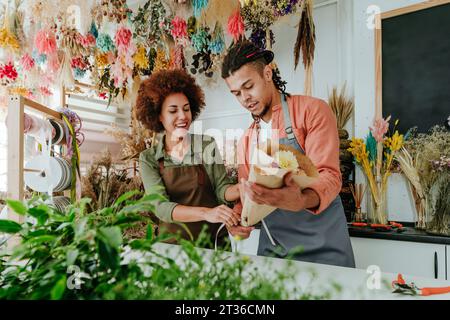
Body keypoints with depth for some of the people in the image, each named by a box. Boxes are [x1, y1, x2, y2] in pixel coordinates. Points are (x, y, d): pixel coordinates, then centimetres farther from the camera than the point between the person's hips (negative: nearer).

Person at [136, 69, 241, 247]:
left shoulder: (207, 145, -1)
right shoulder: (148, 158, -1)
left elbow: (221, 189, 0)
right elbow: (160, 206, -12)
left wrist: (242, 188, -21)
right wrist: (205, 213, -27)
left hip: (214, 239, 0)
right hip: (172, 243, 0)